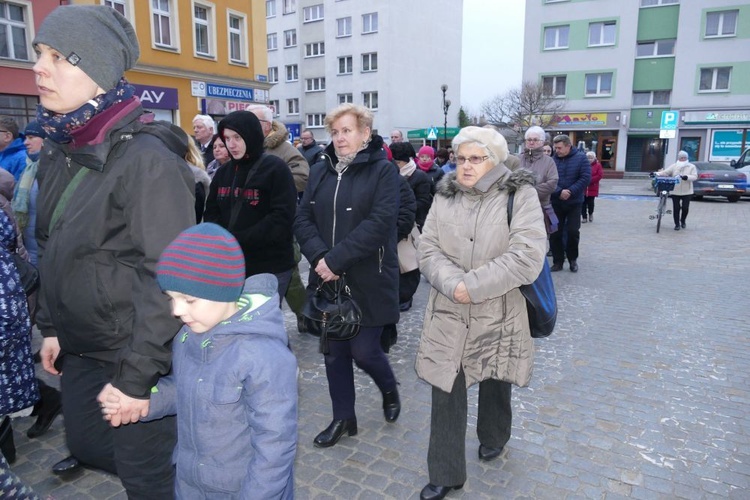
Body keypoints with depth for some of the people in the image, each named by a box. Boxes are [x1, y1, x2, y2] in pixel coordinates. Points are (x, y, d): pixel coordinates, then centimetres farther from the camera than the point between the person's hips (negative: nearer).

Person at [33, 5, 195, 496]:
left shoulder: (146, 159, -21)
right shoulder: (60, 151, 4)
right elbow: (52, 249, 15)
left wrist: (137, 375, -19)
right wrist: (51, 326, 15)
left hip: (135, 354, -8)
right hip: (80, 348, 8)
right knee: (86, 445, 23)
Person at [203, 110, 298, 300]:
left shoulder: (276, 168, -7)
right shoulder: (223, 172, 12)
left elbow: (281, 217, -15)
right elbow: (211, 213, 12)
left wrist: (238, 239, -17)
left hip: (270, 268, -5)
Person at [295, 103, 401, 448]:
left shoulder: (382, 171, -6)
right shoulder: (320, 170, 9)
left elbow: (378, 223, -18)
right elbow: (303, 218, 2)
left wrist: (336, 260, -22)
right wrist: (319, 257, -16)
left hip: (368, 280, -5)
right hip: (328, 279, 5)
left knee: (363, 350, 2)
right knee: (334, 351, 12)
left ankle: (389, 389, 35)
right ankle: (343, 418, 31)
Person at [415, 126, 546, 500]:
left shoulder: (519, 195, -8)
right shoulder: (445, 196, 4)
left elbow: (527, 256, -19)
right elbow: (428, 250, -3)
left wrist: (472, 286, -22)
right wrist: (452, 285, -21)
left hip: (498, 315, -2)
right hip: (448, 315, 2)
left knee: (495, 384, 20)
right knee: (445, 392, 4)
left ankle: (493, 437, 51)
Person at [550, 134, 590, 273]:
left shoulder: (581, 158, -4)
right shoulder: (553, 160, -2)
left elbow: (585, 178, -11)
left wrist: (570, 192, -19)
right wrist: (559, 192, -24)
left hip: (574, 203, -1)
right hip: (556, 203, 2)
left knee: (573, 231, 0)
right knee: (555, 233, 3)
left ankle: (573, 259, 22)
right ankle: (558, 261, 15)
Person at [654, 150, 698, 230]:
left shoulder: (691, 167, 4)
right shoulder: (674, 166, 6)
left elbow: (695, 177, -8)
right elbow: (665, 172, -5)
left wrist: (687, 177, -29)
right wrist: (657, 173, -24)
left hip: (687, 192, 0)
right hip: (675, 191, 1)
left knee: (685, 207, -1)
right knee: (676, 208, 0)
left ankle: (683, 221, 26)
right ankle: (677, 224, 12)